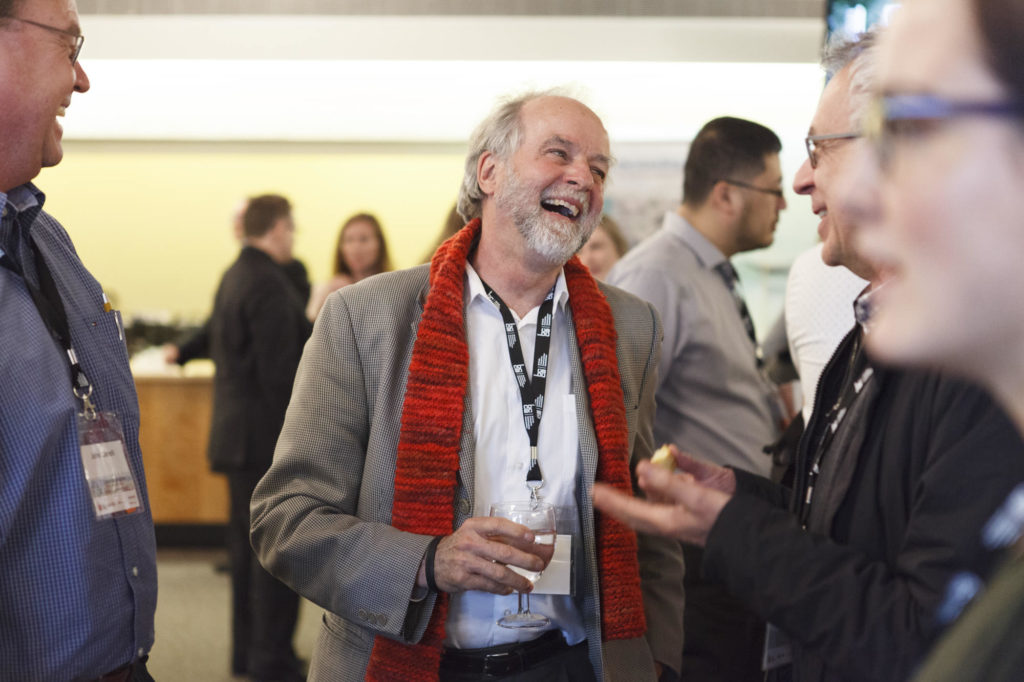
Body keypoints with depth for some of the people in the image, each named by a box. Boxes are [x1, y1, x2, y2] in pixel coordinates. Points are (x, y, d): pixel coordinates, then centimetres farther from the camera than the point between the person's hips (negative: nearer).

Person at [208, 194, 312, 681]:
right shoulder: (270, 285, -18)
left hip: (237, 434, 10)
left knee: (248, 545, 15)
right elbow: (280, 372, -21)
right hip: (268, 437, -10)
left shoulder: (233, 276, 12)